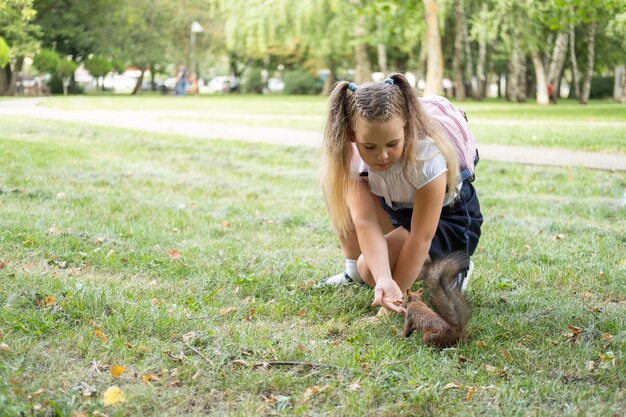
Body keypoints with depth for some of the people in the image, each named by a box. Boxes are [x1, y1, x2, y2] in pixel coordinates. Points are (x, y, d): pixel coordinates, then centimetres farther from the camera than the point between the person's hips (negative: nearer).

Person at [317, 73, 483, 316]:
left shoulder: (427, 158, -37)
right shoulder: (351, 154, -24)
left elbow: (421, 236, -31)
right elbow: (365, 222, -33)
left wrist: (397, 292, -29)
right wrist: (385, 282, -47)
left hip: (451, 221, -6)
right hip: (402, 210, 6)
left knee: (370, 269, -25)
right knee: (335, 183, -14)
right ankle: (353, 271, 3)